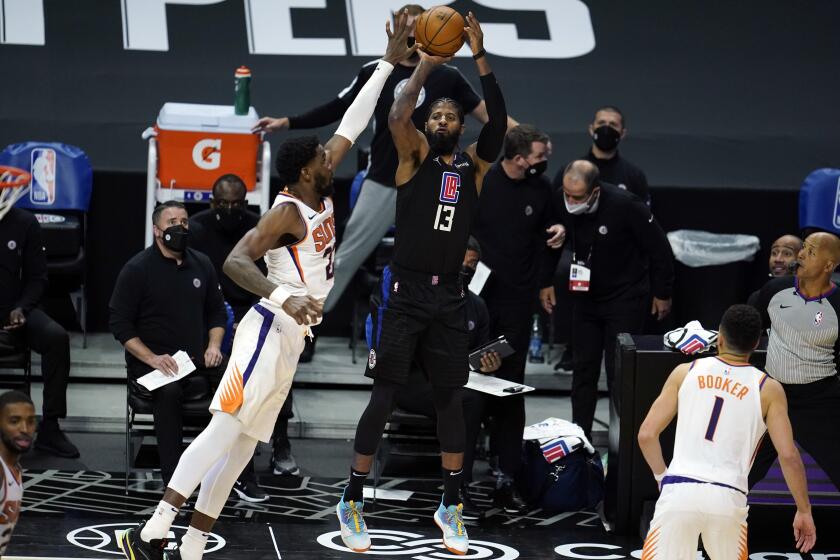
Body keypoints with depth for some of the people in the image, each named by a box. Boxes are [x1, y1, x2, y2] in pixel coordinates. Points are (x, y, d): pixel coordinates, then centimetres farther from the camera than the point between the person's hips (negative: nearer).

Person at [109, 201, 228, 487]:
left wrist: (213, 345, 1)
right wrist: (153, 359, -16)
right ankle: (172, 481, -37)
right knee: (169, 390, -38)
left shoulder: (201, 264, 12)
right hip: (149, 364, -4)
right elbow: (120, 324, -4)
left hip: (197, 362, 4)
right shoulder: (136, 269, -3)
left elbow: (216, 311, 22)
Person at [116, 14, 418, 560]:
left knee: (242, 445, 6)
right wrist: (284, 298, -37)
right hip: (269, 332, -9)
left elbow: (350, 126, 17)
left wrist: (390, 63, 16)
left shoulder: (320, 195, 11)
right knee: (224, 432, -17)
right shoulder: (288, 211, -14)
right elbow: (235, 261, -24)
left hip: (289, 339, 9)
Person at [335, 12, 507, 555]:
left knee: (450, 398, 8)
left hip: (449, 297, 4)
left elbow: (500, 122, -6)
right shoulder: (416, 156, 2)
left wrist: (481, 56, -12)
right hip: (405, 293, -4)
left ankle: (451, 505, 18)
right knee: (384, 394, -5)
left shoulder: (474, 164, 10)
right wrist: (425, 67, -14)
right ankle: (353, 501, 1)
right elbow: (397, 117, -19)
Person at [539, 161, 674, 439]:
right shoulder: (560, 203, -13)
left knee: (619, 372, -8)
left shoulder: (624, 205, -27)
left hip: (625, 299, -5)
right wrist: (546, 282, 8)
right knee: (583, 369, 8)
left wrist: (662, 293, -6)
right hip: (586, 297, 5)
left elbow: (659, 247, -14)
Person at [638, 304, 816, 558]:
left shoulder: (685, 372, 10)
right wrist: (804, 511, 11)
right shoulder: (768, 389, 7)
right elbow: (788, 455, 1)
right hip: (728, 498, 0)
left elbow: (646, 434, 8)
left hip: (679, 492, 0)